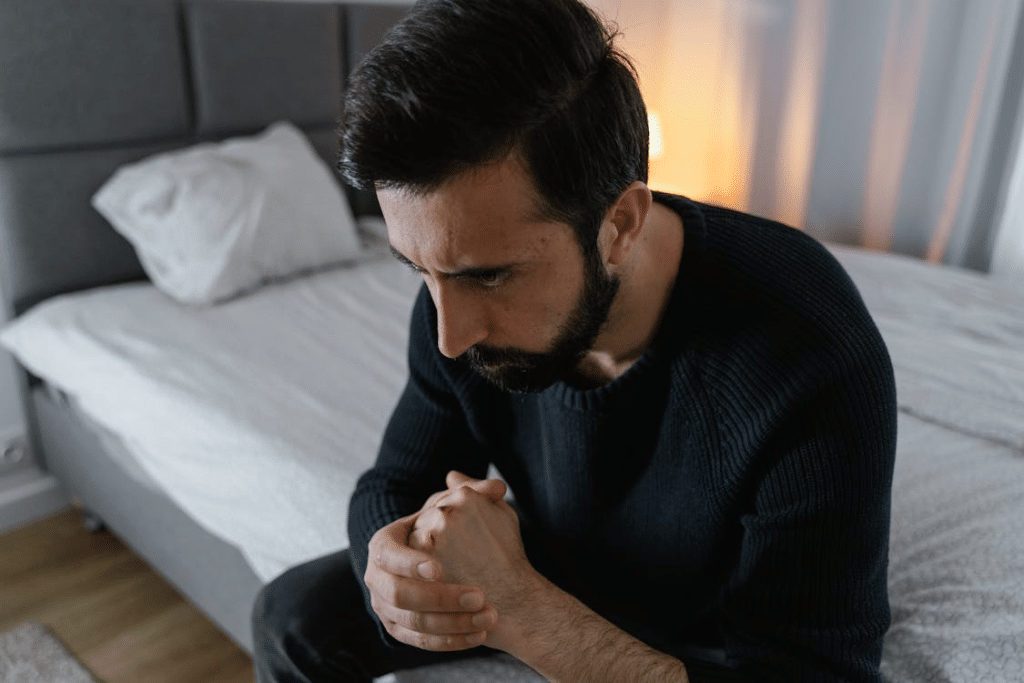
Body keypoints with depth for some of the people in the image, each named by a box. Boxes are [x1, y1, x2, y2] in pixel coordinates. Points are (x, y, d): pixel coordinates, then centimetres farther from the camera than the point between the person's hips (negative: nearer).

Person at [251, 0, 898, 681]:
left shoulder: (816, 368, -37)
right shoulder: (461, 296, -20)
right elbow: (394, 488, -8)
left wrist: (515, 606, -38)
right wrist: (388, 566, -31)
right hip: (547, 578, 4)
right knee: (294, 616, 2)